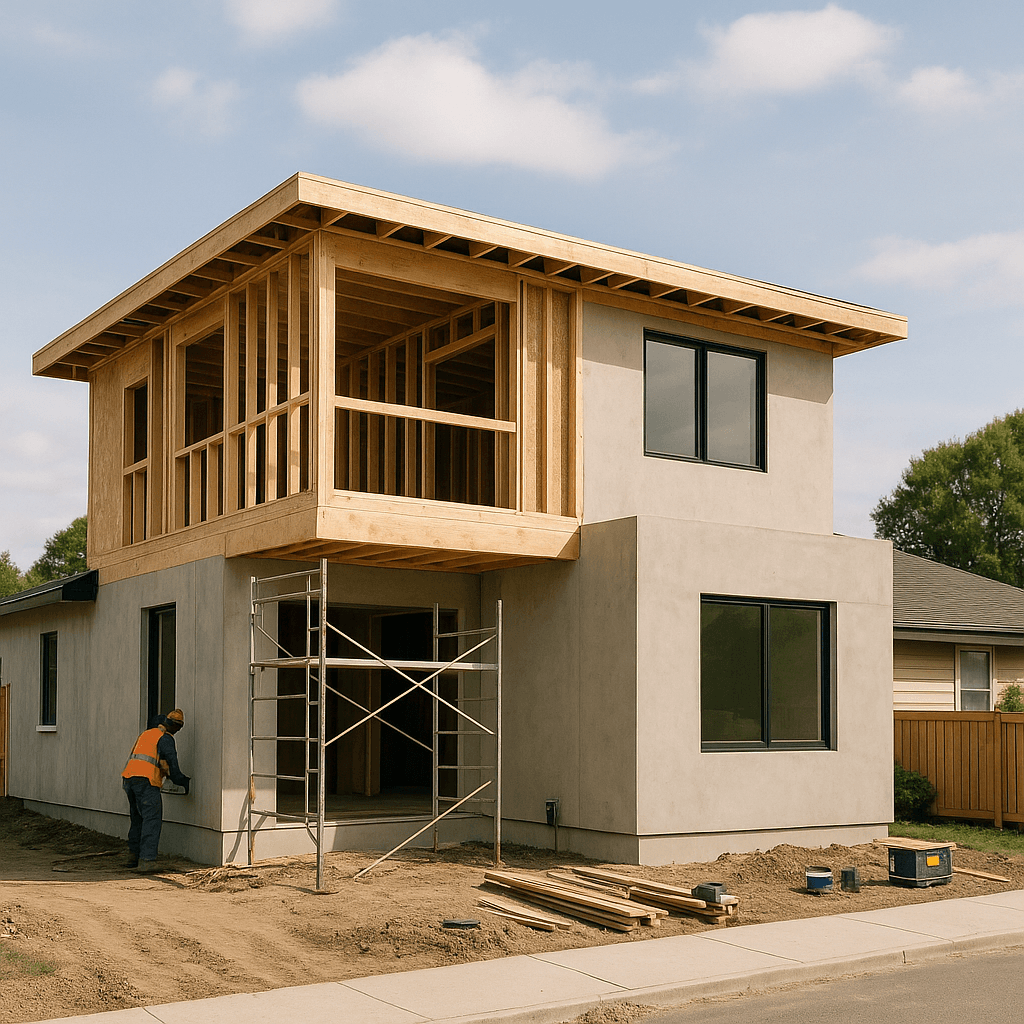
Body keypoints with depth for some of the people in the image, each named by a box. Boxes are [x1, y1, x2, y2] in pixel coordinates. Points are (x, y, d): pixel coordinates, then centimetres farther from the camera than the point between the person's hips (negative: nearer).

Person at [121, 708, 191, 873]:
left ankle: (134, 856, 29)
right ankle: (146, 861, -19)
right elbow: (172, 765, -7)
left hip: (129, 778, 8)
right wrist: (184, 782, 8)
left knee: (137, 818, 22)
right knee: (152, 820, -9)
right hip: (146, 782, -8)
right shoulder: (166, 739, -1)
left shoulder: (147, 734, 25)